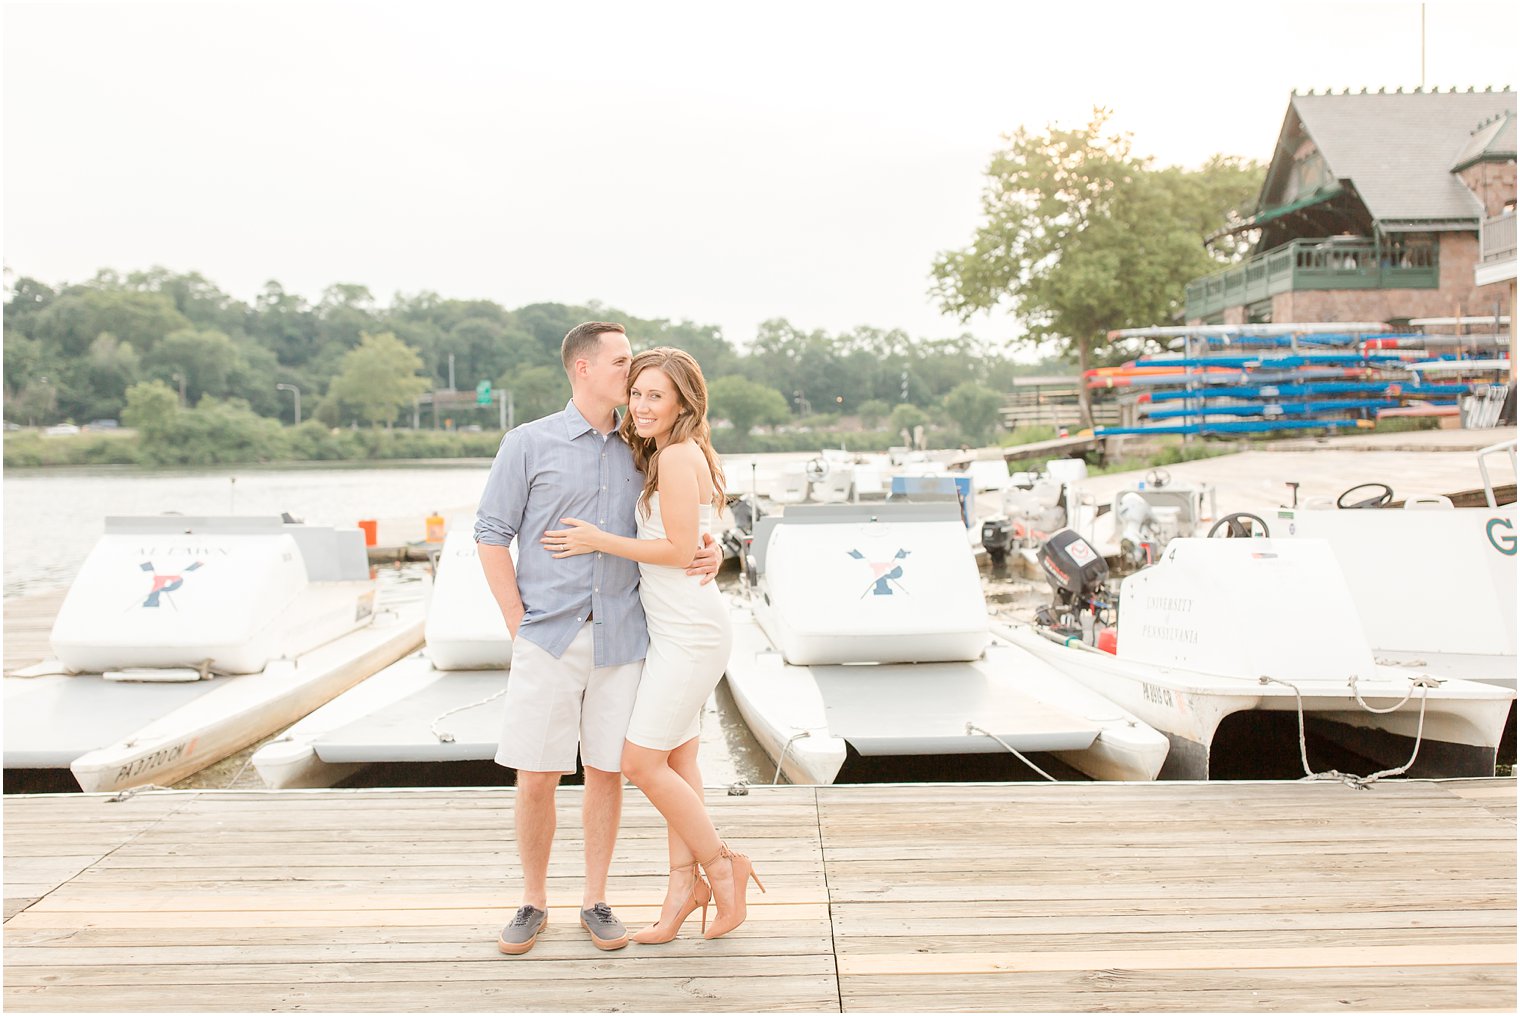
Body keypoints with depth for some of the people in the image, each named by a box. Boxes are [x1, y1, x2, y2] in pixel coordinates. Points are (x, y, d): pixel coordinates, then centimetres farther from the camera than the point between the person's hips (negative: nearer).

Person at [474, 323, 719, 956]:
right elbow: (492, 535, 0)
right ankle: (533, 902, 21)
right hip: (549, 640, -2)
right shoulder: (529, 444, 0)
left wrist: (708, 556, -6)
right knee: (536, 778, 1)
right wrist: (519, 625, -5)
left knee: (606, 772, 8)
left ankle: (596, 901, 23)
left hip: (621, 639, 3)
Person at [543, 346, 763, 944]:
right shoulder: (663, 455, 16)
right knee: (677, 761, 11)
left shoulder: (678, 455, -14)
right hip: (674, 628, 10)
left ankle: (722, 867, 8)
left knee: (641, 762, -7)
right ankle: (683, 885, 18)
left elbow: (679, 550, -18)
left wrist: (599, 541, -12)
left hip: (689, 631, -10)